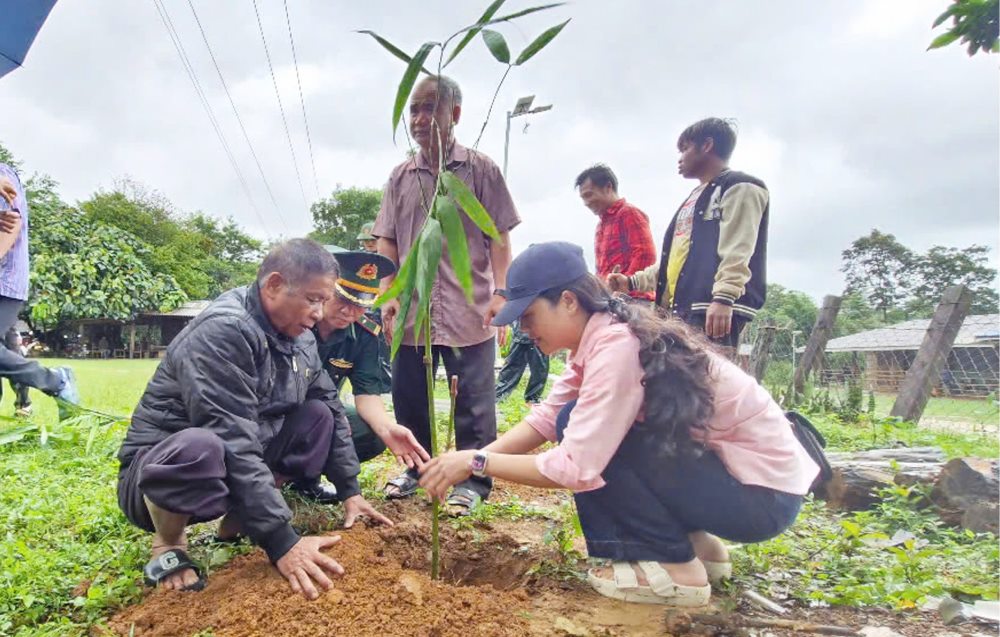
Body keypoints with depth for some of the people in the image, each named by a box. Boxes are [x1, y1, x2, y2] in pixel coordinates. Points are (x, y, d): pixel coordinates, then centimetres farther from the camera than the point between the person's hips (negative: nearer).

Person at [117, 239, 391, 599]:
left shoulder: (300, 338, 0)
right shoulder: (224, 330, -26)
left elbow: (331, 404, 9)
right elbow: (231, 440, -32)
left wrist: (350, 491, 4)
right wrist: (282, 541, -34)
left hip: (238, 467, 8)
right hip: (164, 468, -8)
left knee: (320, 416, -4)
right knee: (202, 447, -39)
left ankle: (237, 522, 4)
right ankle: (168, 542, -7)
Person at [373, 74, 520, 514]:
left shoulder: (480, 170, 1)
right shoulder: (400, 177, 11)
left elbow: (499, 239, -1)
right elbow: (387, 243, 11)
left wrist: (499, 293, -10)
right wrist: (388, 294, 1)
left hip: (469, 310, -4)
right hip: (412, 310, 4)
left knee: (473, 402, 3)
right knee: (409, 397, 13)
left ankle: (473, 479, 16)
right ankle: (417, 468, 31)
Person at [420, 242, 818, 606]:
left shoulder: (617, 347, -26)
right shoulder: (600, 335, 2)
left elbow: (575, 468, -29)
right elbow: (547, 417, 4)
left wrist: (478, 463, -18)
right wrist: (477, 456, -8)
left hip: (763, 491, -9)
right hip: (717, 461, 9)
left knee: (585, 436, -17)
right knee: (578, 427, 4)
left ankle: (673, 567, -5)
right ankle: (692, 544, 12)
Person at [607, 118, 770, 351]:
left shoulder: (739, 188, 2)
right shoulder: (695, 199, 31)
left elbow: (737, 250, -13)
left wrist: (723, 298, -24)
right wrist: (632, 282, 26)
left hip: (713, 309, -9)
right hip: (683, 309, 9)